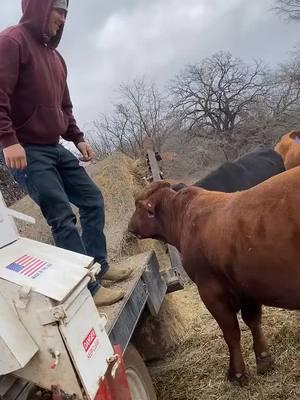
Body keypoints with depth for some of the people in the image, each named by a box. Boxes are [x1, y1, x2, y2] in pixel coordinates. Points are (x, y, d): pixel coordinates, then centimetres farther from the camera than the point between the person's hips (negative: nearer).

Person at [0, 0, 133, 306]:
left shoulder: (54, 56, 19)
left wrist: (77, 138, 13)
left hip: (55, 148, 9)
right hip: (25, 151, -9)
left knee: (92, 200, 9)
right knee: (62, 217, -12)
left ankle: (99, 268, 20)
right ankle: (89, 288, -3)